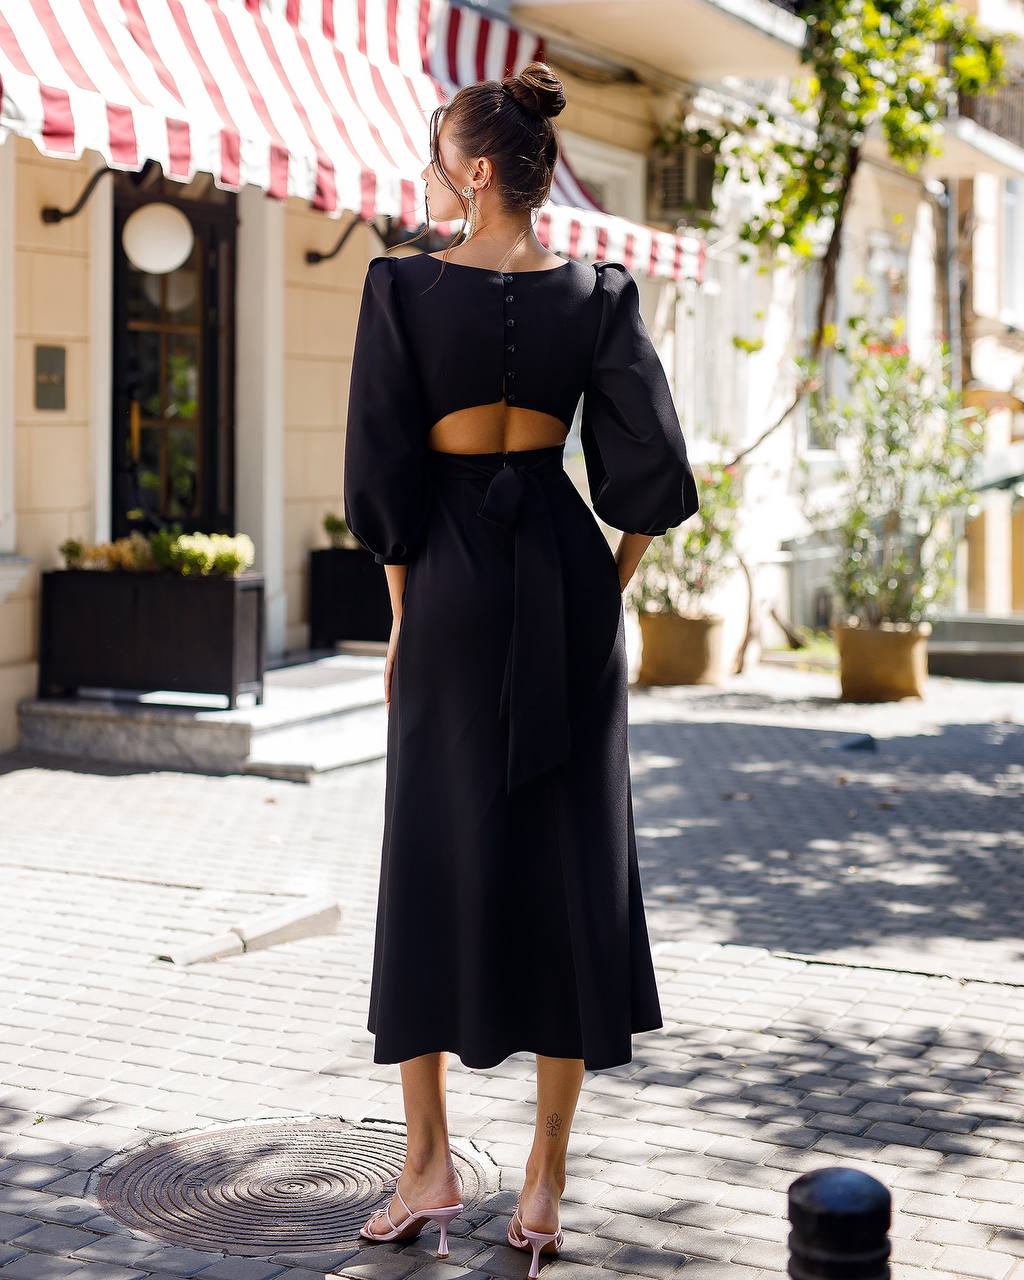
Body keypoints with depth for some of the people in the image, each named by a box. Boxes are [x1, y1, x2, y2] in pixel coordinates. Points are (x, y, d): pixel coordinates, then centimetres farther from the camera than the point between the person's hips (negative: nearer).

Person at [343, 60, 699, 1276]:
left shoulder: (402, 286, -7)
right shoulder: (599, 293, -1)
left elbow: (380, 467, -7)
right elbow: (652, 469, -5)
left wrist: (405, 614, 3)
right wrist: (610, 590, 8)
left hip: (451, 582, -2)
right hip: (566, 581, 2)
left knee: (435, 855, 9)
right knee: (571, 856, 6)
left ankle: (429, 1162, 13)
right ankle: (544, 1176, 11)